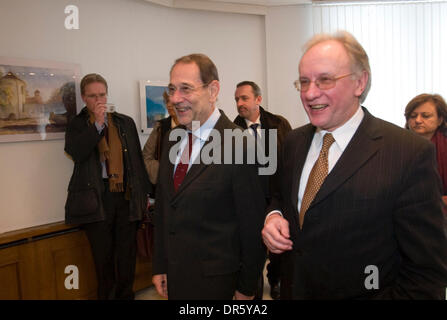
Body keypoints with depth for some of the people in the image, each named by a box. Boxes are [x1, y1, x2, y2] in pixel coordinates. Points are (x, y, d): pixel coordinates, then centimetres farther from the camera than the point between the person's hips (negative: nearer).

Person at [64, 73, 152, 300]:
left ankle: (126, 294, 26)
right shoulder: (76, 125, 5)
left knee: (128, 251, 9)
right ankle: (107, 295, 25)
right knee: (103, 254, 8)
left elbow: (138, 159, 10)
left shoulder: (125, 123, 10)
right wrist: (97, 123, -15)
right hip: (96, 198, -2)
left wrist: (144, 193, 8)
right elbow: (76, 153, -14)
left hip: (126, 195, 2)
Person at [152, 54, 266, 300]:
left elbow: (253, 225, -15)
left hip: (215, 282, -6)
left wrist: (246, 289, -8)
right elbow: (162, 208, 9)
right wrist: (159, 266, 9)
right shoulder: (171, 141, 3)